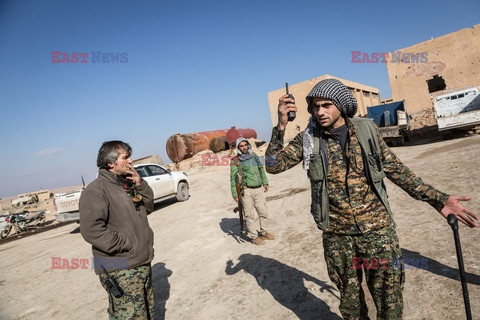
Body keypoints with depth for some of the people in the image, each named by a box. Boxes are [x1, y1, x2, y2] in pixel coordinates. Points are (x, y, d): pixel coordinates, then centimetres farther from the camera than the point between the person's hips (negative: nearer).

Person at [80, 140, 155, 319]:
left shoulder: (128, 185, 11)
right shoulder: (96, 190, -15)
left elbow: (148, 207, 14)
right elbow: (91, 230, -25)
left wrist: (140, 184, -2)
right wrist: (128, 245, -21)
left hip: (143, 264, 9)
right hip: (121, 271, -9)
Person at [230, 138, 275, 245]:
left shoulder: (254, 156, 12)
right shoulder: (235, 161, -4)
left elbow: (261, 170, 24)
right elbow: (233, 178, -4)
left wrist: (265, 182, 16)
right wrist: (235, 194, -8)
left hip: (259, 189, 5)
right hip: (246, 191, -5)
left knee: (264, 212, 11)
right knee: (250, 215, 1)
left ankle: (264, 232, 29)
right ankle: (253, 236, 14)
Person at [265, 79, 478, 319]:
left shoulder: (367, 130, -2)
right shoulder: (308, 139, -3)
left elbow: (396, 169, 5)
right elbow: (273, 165, -8)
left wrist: (437, 199, 0)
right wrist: (281, 126, -19)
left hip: (377, 228, 0)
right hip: (336, 234, 0)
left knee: (389, 298, 11)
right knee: (349, 298, 17)